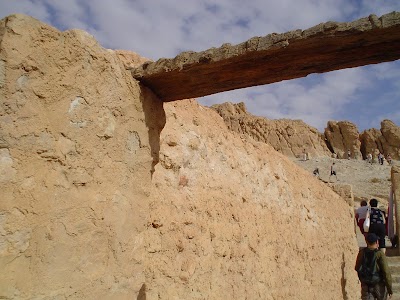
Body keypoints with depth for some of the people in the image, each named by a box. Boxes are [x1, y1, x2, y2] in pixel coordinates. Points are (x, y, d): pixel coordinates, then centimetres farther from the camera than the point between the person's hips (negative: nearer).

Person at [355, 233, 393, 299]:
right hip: (379, 285, -2)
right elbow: (386, 272, -16)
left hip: (366, 286, 2)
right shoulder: (380, 254, -15)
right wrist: (390, 288, -8)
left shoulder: (361, 253, -3)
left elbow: (357, 268, 8)